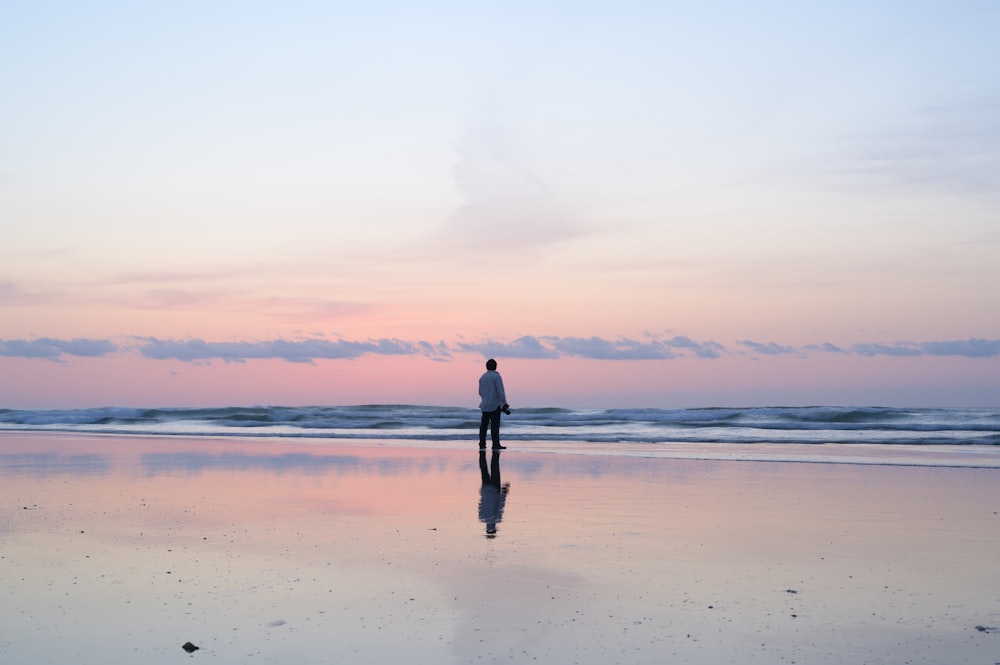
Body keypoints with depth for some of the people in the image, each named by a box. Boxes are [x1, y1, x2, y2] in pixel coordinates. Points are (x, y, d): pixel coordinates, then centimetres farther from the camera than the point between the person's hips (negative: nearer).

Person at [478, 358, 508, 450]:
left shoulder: (482, 377, 10)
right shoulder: (496, 376, -10)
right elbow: (501, 392, -15)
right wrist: (504, 405, -12)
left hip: (485, 405, 6)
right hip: (495, 405, -6)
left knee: (484, 425, 10)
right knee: (495, 425, -7)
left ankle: (482, 444, 11)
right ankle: (496, 444, -9)